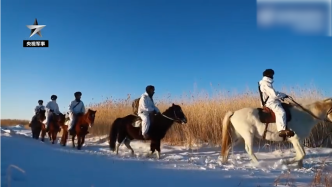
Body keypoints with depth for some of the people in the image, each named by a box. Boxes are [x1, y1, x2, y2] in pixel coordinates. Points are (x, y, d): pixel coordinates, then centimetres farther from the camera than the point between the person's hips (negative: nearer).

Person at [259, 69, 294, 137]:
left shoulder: (266, 83, 18)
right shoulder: (266, 84, -15)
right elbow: (274, 94, -21)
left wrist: (281, 96, 12)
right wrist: (284, 95, -8)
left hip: (271, 101, 12)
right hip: (270, 102, -12)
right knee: (281, 112, -31)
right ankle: (282, 130, -46)